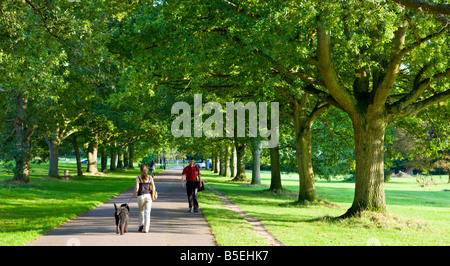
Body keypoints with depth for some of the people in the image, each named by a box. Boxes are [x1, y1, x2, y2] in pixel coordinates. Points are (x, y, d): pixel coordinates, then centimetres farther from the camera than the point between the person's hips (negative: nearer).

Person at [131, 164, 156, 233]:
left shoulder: (138, 178, -2)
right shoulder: (150, 178, 3)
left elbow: (136, 188, -10)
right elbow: (153, 188, 1)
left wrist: (133, 195, 5)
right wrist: (152, 194, 20)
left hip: (141, 196, -1)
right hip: (148, 196, 1)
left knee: (141, 211, 22)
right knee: (147, 212, 4)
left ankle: (141, 224, 9)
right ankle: (146, 229, -1)